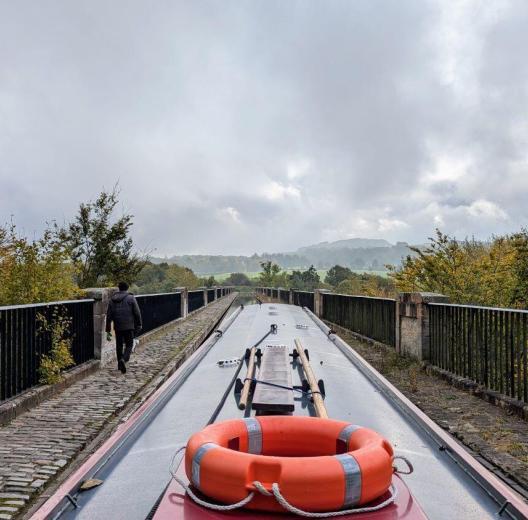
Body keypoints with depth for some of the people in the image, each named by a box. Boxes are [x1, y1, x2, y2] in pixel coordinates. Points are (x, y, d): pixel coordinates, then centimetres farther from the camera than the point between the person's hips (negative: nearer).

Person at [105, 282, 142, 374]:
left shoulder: (112, 299, 6)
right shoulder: (131, 298, -5)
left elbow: (109, 316, 5)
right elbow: (137, 313, -6)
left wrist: (108, 331, 9)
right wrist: (139, 325, 7)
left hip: (117, 327, 3)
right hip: (129, 327, -3)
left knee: (119, 344, 19)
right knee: (129, 345, 5)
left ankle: (120, 364, 27)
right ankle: (124, 360, -20)